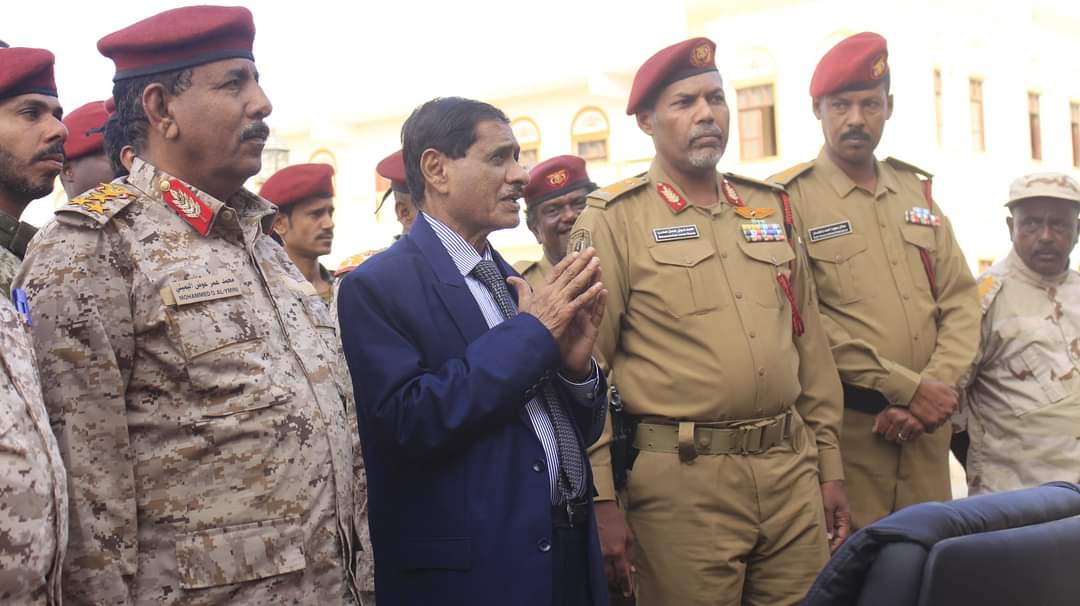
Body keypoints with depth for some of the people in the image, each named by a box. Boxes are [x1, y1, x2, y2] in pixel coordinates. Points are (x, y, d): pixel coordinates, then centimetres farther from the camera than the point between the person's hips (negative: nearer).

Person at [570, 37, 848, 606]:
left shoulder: (771, 207, 12)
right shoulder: (614, 220, -4)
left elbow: (809, 343, 15)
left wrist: (829, 465, 14)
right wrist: (601, 498, -11)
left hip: (792, 469, 5)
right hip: (684, 480, -5)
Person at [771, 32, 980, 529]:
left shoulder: (917, 189, 13)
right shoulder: (788, 199, -5)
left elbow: (960, 300, 9)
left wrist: (938, 386, -8)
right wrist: (909, 387, -15)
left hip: (928, 425, 5)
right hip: (845, 426, -5)